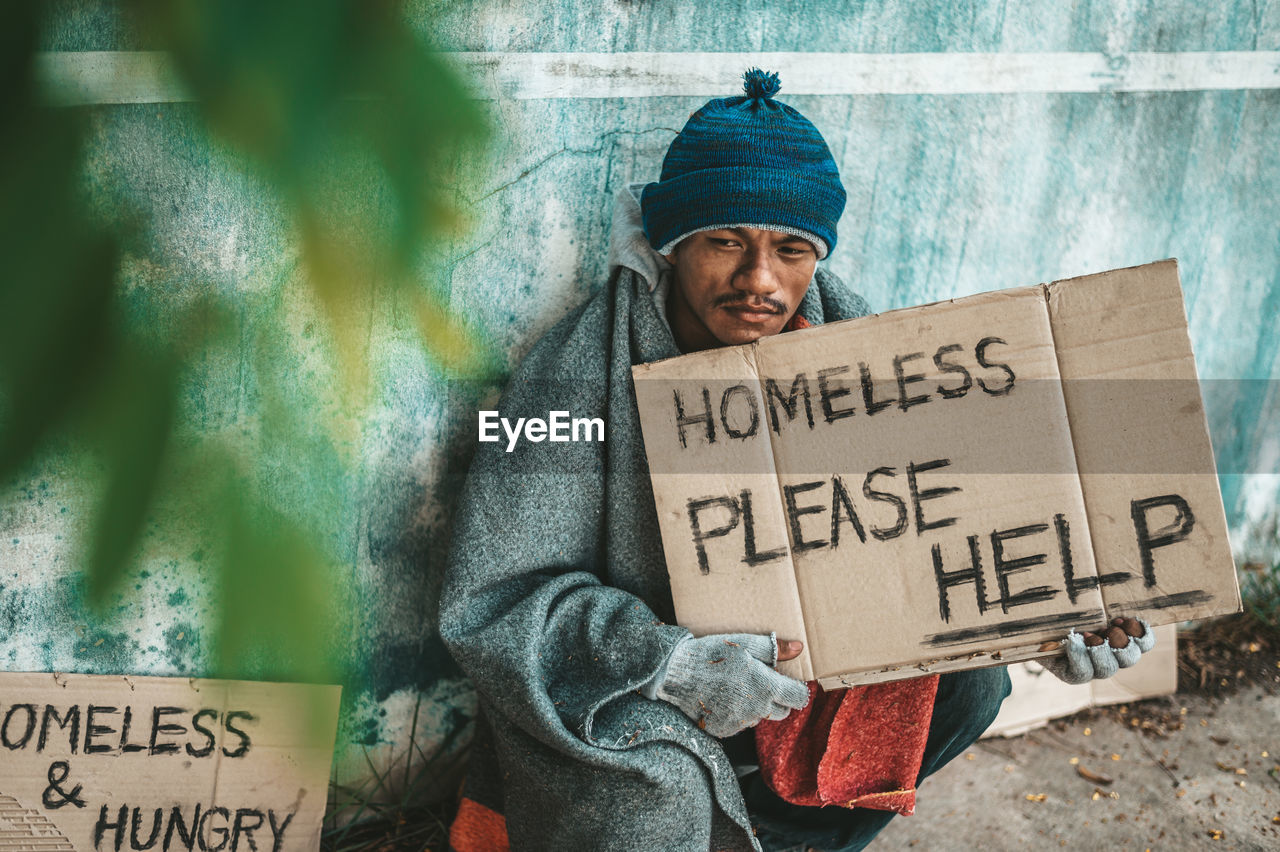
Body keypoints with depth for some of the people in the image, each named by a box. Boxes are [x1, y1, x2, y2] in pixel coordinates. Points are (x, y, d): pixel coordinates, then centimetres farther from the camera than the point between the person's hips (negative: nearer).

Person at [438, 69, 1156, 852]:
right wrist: (672, 663, -38)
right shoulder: (582, 372, -23)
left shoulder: (843, 339, -9)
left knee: (970, 672, -8)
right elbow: (492, 603, -25)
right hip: (616, 689, -6)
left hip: (794, 659, 6)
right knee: (654, 785, -35)